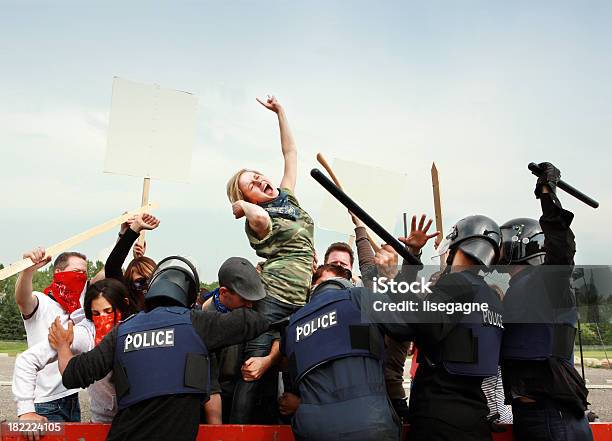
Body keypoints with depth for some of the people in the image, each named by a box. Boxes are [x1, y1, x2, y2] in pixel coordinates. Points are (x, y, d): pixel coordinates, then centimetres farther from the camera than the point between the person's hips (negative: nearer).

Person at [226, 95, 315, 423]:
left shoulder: (287, 197, 16)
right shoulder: (257, 221, -5)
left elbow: (290, 153, 22)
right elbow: (260, 217, -32)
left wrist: (280, 112, 23)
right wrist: (241, 206, -10)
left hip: (301, 300, 7)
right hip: (273, 297, -7)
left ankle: (266, 428, 18)